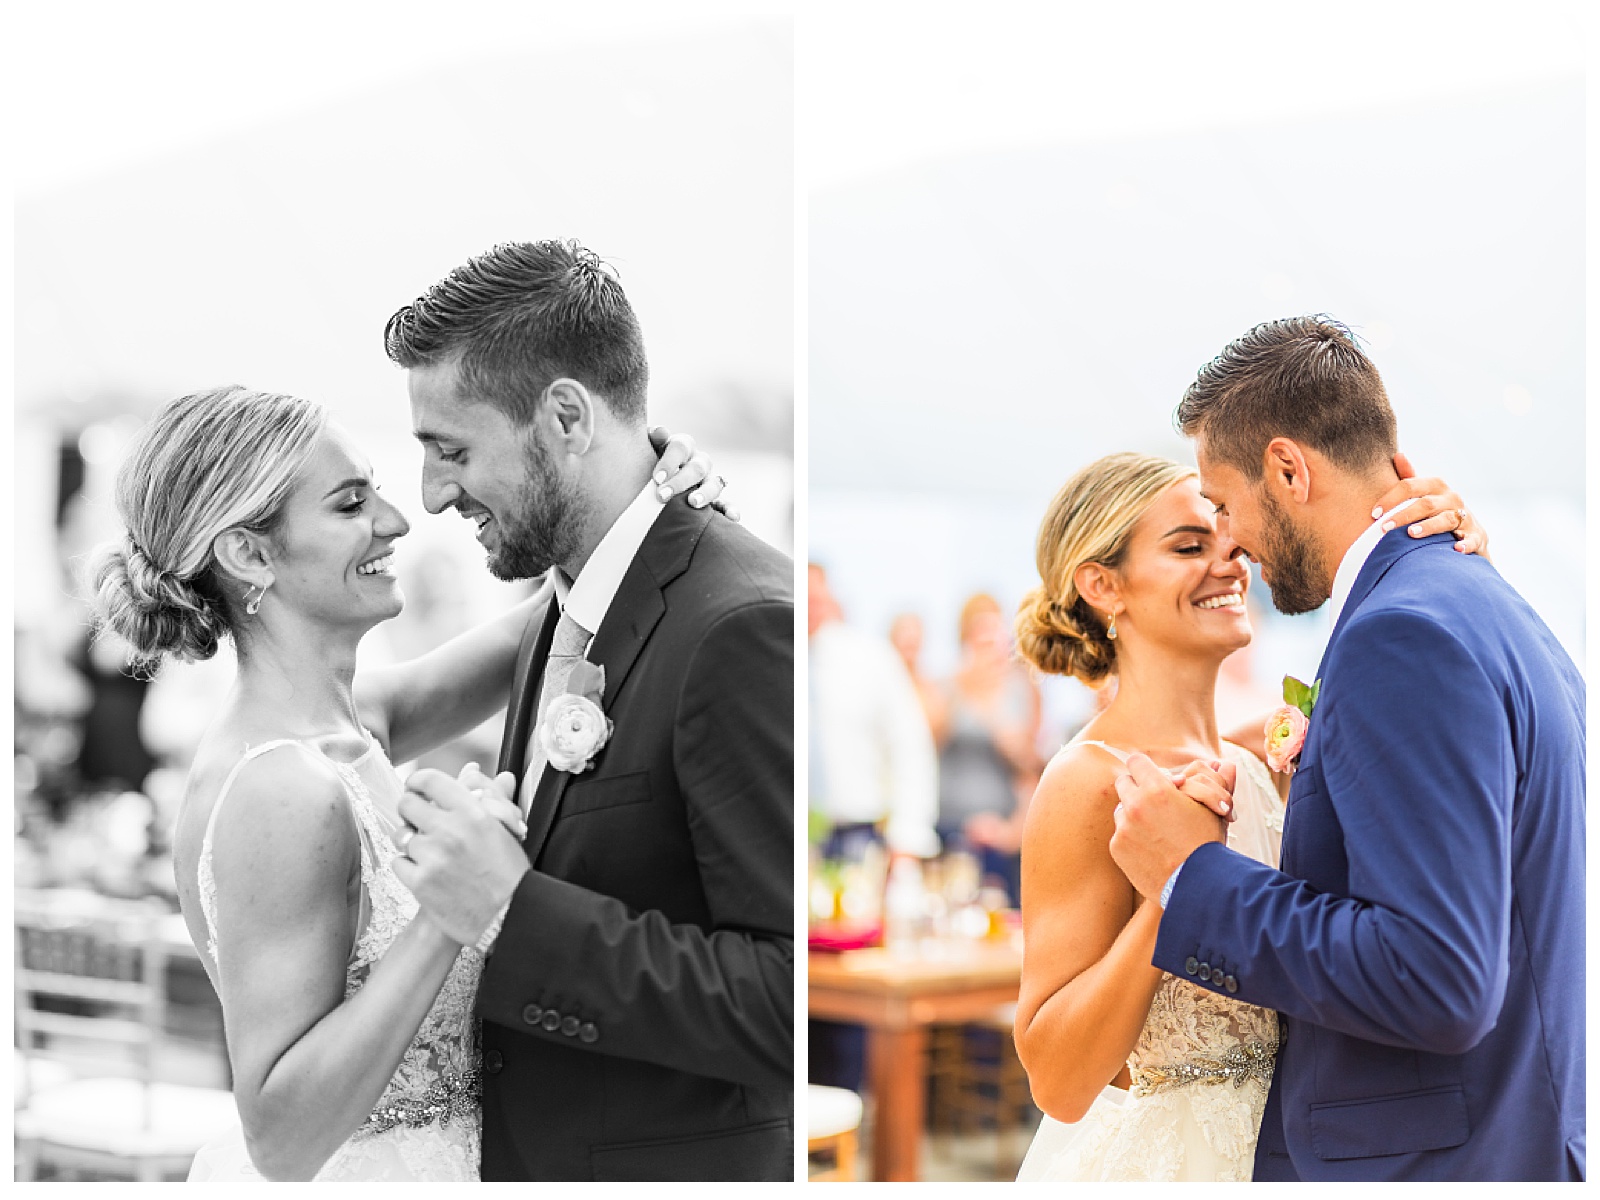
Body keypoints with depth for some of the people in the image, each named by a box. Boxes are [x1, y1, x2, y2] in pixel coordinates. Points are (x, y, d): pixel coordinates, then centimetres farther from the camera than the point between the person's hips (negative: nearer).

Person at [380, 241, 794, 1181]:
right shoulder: (561, 619, 8)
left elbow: (792, 1003, -26)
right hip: (527, 1153, 8)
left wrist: (513, 911, -26)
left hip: (668, 1166, -8)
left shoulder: (746, 627, -22)